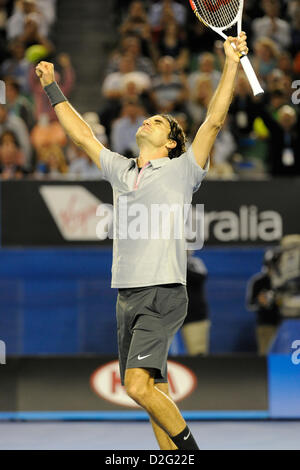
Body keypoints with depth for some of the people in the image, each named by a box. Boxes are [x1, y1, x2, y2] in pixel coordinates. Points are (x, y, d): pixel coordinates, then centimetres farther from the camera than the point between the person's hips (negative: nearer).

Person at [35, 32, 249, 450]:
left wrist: (231, 63, -10)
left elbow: (214, 120, -5)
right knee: (152, 389, 4)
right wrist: (52, 88, 33)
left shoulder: (181, 170, 3)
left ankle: (191, 448, -5)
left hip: (163, 294, -6)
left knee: (139, 386, -19)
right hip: (128, 294, 6)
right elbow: (82, 134, 30)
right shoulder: (120, 170, 19)